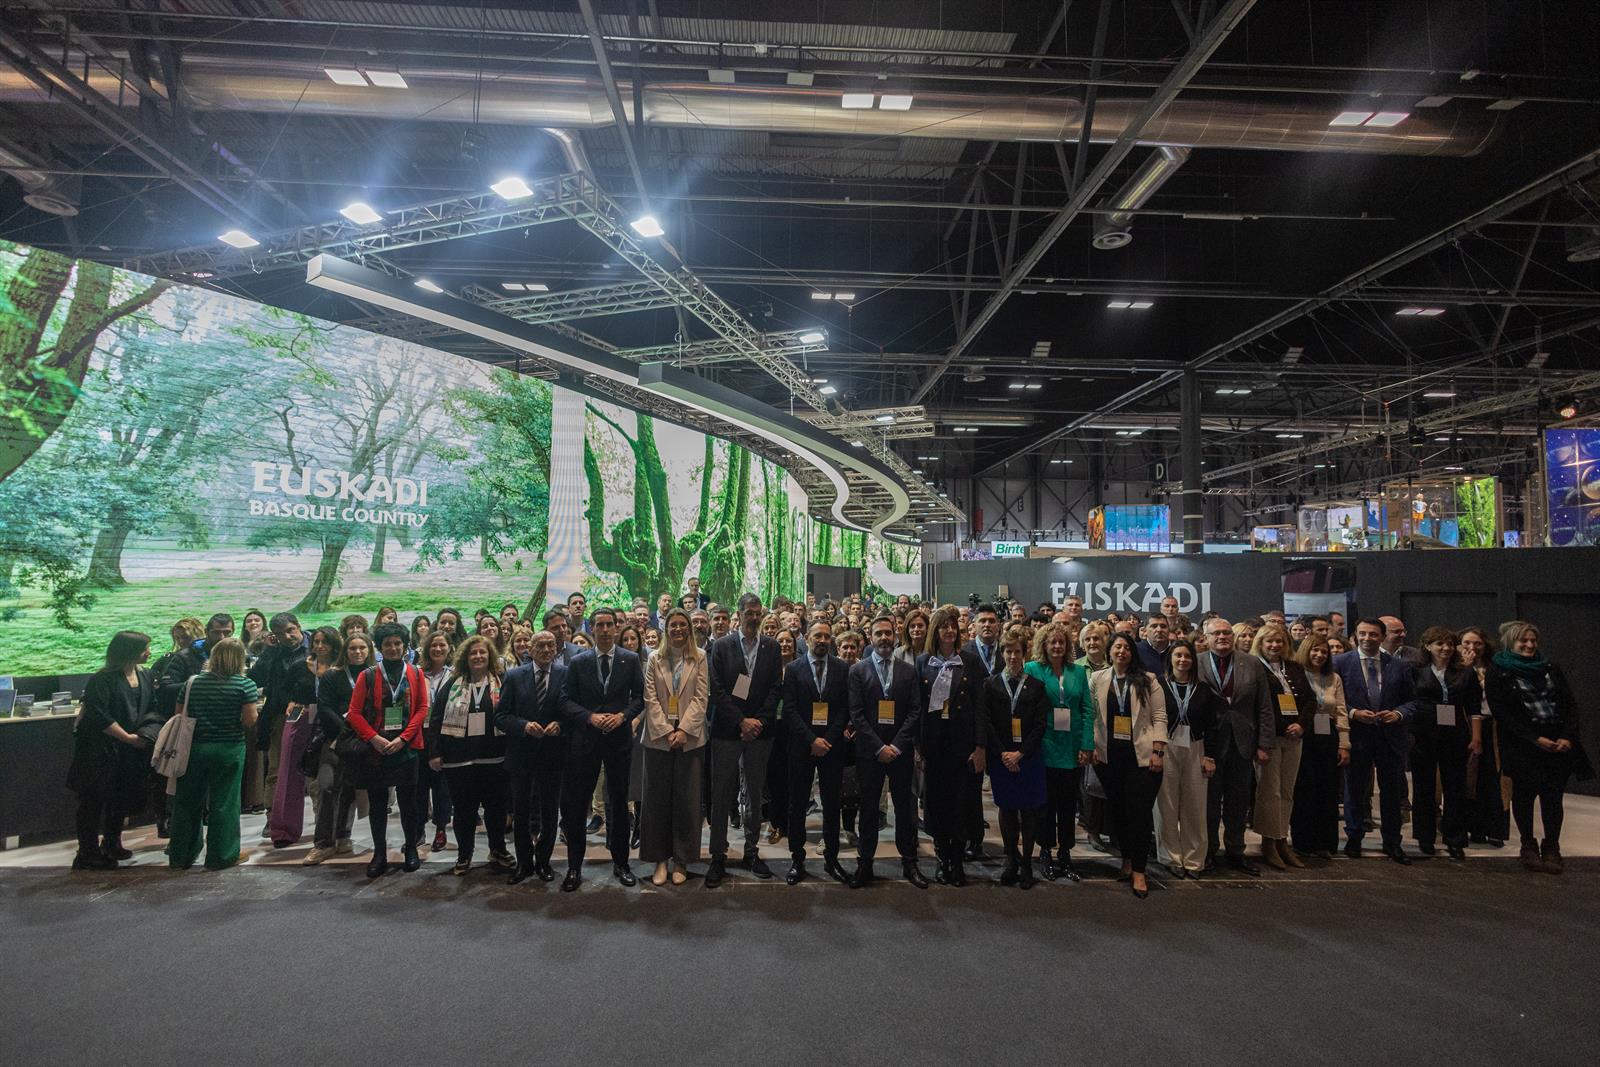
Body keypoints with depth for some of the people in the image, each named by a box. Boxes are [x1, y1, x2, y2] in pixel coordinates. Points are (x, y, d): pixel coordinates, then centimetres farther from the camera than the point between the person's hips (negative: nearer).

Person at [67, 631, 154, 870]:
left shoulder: (146, 677, 4)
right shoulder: (101, 680, -16)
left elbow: (152, 709, 8)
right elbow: (99, 717, -21)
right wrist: (129, 737, -18)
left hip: (129, 750, 7)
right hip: (99, 749, -7)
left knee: (123, 797, 16)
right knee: (94, 801, 0)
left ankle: (112, 844, 33)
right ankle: (88, 854, 10)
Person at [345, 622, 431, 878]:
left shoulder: (415, 674, 5)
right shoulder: (367, 676, 3)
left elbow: (422, 709, 1)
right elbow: (354, 712, 1)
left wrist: (403, 738, -9)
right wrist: (375, 738, -11)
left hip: (406, 747, 0)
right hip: (375, 748, 0)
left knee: (408, 800, 5)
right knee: (377, 803, 6)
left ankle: (411, 849, 19)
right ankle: (379, 854, 16)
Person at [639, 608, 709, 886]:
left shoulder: (699, 659, 4)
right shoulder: (655, 660, 7)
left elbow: (701, 698, -2)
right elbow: (650, 699, 1)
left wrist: (683, 730, -12)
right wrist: (666, 731, -10)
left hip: (690, 738, -1)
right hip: (659, 737, 1)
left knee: (687, 800, 2)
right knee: (657, 799, 4)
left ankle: (681, 861, 12)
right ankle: (660, 860, 14)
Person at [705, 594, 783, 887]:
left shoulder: (771, 647, 5)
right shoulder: (722, 645, -2)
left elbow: (776, 687, 2)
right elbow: (717, 689, -6)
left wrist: (759, 720, -8)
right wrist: (741, 721, -11)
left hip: (759, 731, 2)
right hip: (727, 730, -2)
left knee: (754, 794, 11)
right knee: (721, 794, 2)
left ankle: (751, 851, 24)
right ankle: (718, 856, 11)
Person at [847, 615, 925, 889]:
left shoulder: (908, 672, 6)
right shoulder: (858, 671, 1)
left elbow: (915, 712, 1)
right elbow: (856, 714, -4)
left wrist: (897, 745, -9)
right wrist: (879, 747, -11)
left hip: (900, 751, 1)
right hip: (869, 751, -1)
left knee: (905, 807, 7)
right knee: (868, 809, 7)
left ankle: (909, 861, 18)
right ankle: (865, 864, 16)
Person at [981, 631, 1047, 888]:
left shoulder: (1036, 685, 3)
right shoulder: (990, 684, 4)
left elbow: (1040, 724, -2)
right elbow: (986, 722, -1)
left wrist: (1020, 753, -10)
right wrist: (1003, 754, -9)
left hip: (1029, 756, 0)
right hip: (1000, 757, 0)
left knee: (1029, 809, 2)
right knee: (1007, 808, 6)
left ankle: (1026, 862, 12)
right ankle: (1011, 860, 18)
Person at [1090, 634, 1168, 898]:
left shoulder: (1147, 681, 0)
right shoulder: (1097, 680, 5)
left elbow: (1159, 717, -2)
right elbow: (1090, 715, 6)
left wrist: (1157, 752, -8)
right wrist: (1091, 746, -1)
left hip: (1141, 755, -2)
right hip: (1109, 755, 2)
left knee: (1140, 811, -4)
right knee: (1117, 810, 11)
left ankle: (1138, 871, 4)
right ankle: (1127, 861, 27)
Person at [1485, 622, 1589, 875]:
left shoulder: (1550, 669, 13)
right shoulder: (1498, 672, 0)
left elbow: (1570, 704, 8)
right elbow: (1501, 712, -6)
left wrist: (1568, 737, -7)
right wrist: (1535, 738, -14)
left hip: (1559, 744, 3)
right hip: (1521, 746, -3)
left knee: (1552, 795, 0)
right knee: (1524, 795, 4)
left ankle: (1551, 848, 12)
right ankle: (1528, 846, 19)